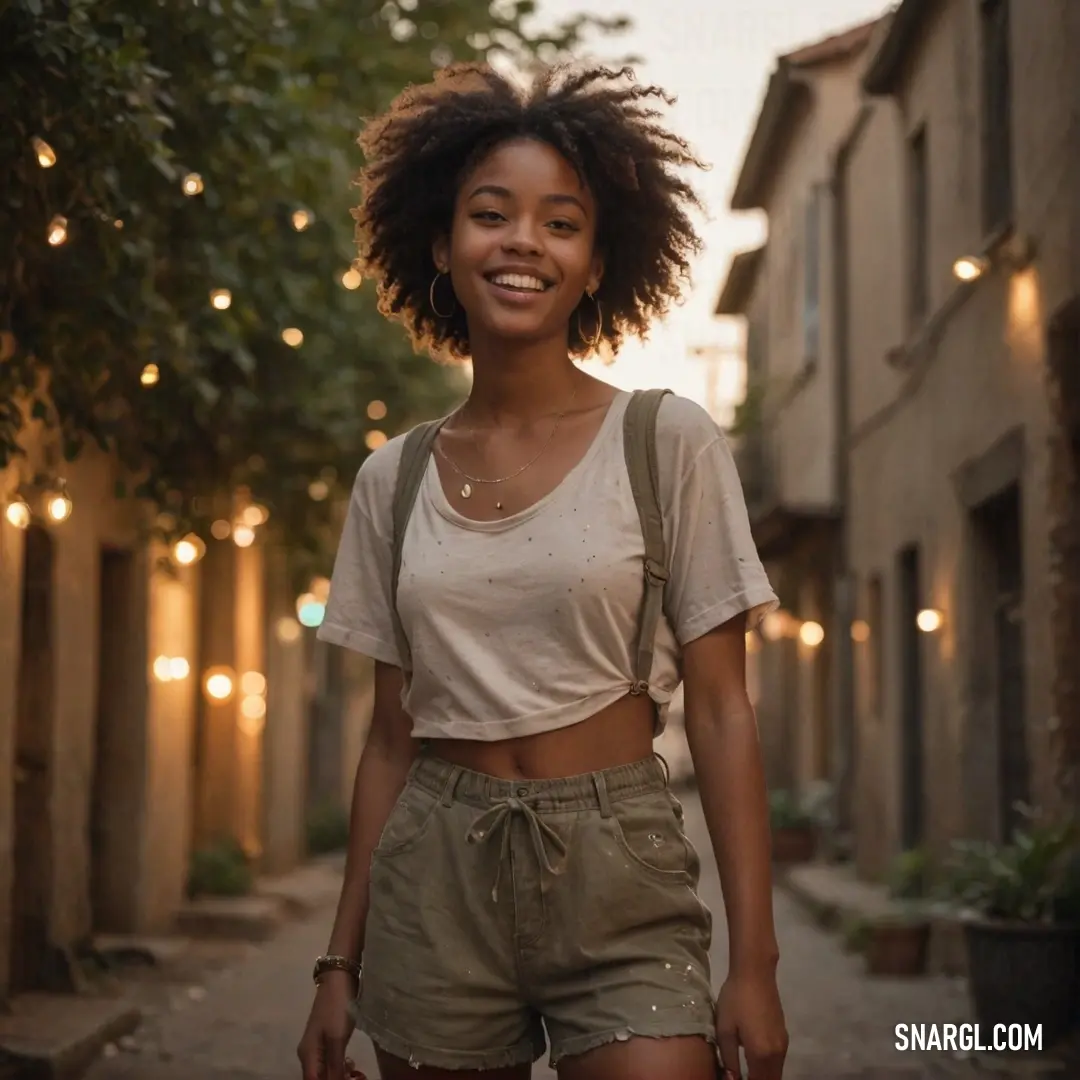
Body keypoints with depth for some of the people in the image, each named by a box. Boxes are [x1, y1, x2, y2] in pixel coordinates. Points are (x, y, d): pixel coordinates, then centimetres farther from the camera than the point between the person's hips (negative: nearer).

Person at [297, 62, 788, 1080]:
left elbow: (719, 713, -4)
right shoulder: (390, 481, 6)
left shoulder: (671, 443, -3)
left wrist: (754, 963, -9)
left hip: (618, 880, -3)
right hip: (433, 884, 3)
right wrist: (341, 962, 9)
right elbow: (392, 736, 11)